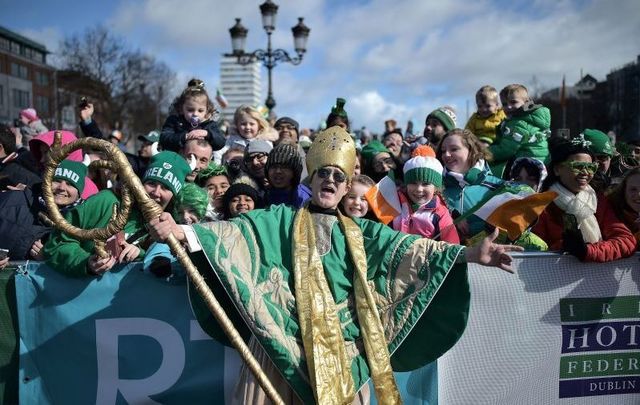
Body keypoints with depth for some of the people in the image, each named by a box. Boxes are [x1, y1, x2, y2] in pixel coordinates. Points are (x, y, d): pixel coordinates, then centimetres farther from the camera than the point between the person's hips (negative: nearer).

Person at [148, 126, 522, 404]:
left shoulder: (359, 232, 14)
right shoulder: (281, 221, 9)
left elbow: (407, 248, 4)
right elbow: (236, 232, -4)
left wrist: (470, 254, -7)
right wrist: (181, 232, -20)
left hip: (343, 347, 2)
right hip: (286, 340, -2)